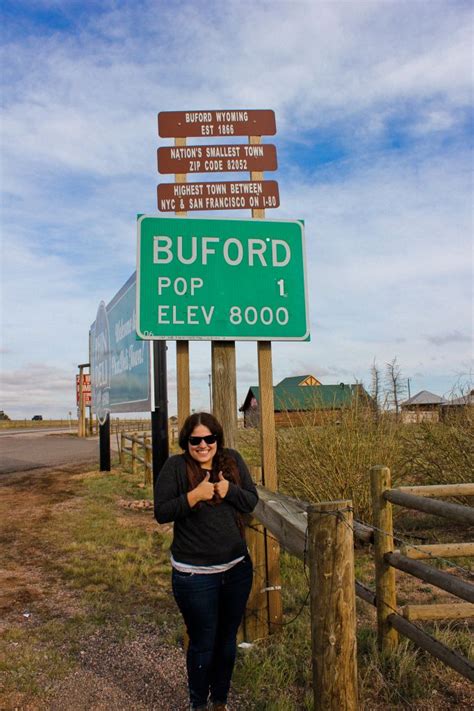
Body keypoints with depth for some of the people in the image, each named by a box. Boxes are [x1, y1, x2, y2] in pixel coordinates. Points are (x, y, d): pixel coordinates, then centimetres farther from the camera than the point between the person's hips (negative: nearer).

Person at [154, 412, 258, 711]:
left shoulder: (233, 460, -1)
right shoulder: (176, 467, -11)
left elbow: (252, 501, 0)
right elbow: (161, 512, -13)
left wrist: (229, 490, -18)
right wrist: (194, 495, -25)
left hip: (237, 568, 4)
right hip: (195, 575, -4)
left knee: (228, 639, 19)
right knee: (203, 643, 10)